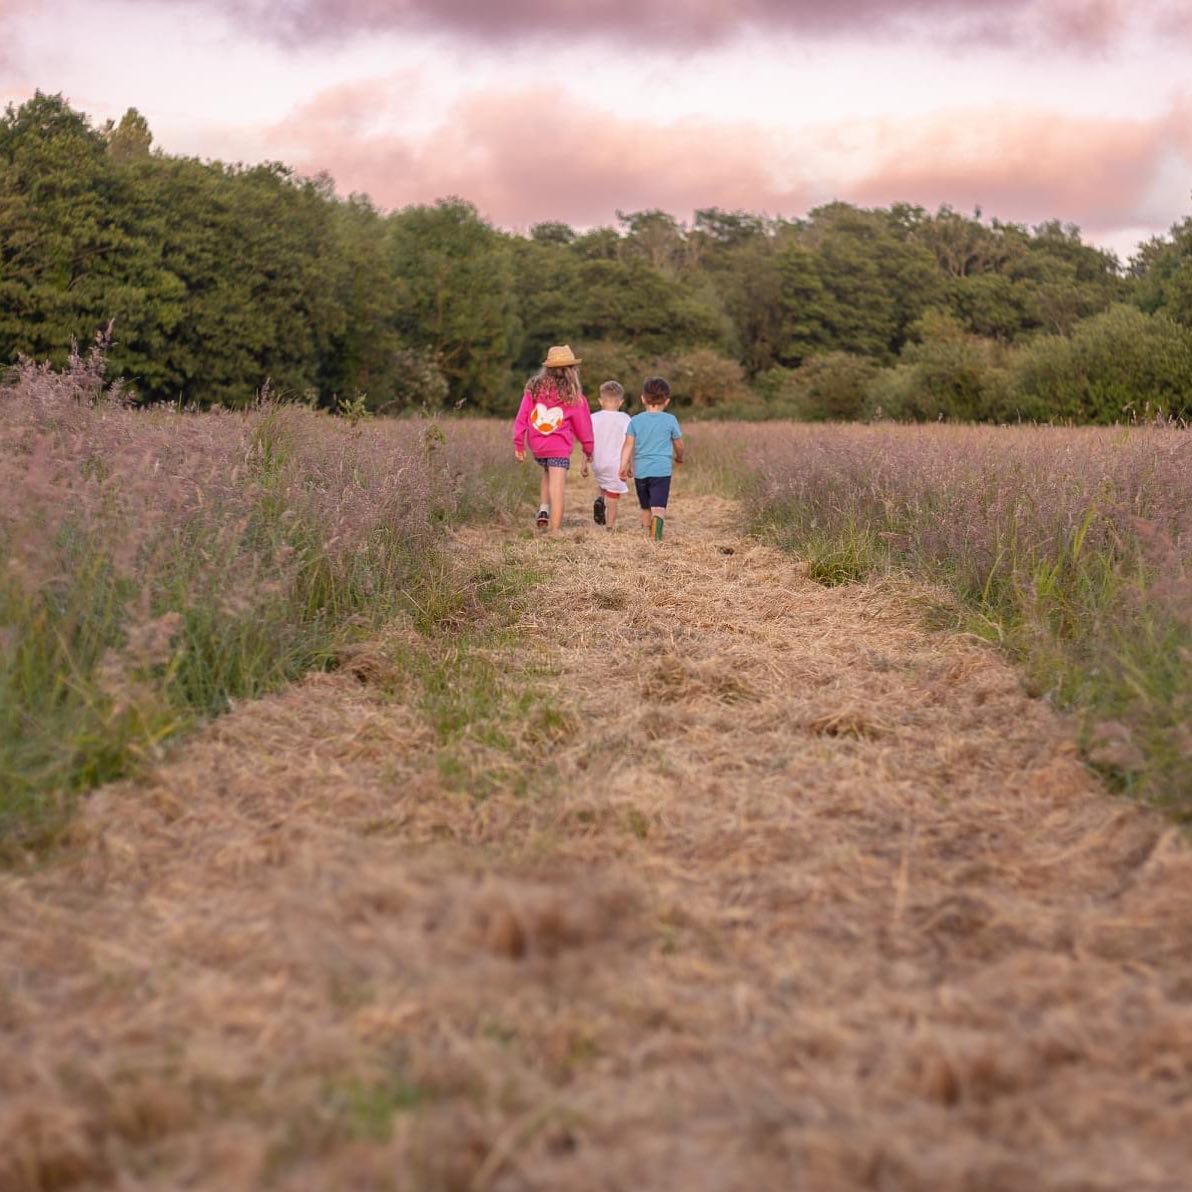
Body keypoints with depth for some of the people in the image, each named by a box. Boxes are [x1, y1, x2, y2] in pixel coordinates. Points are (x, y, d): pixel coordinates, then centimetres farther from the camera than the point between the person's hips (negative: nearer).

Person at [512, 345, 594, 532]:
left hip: (537, 447, 4)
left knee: (548, 473, 31)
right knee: (556, 491, -3)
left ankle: (543, 509, 13)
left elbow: (522, 416, 3)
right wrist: (588, 450, 18)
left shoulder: (534, 388, 3)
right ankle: (555, 532, -6)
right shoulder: (574, 396, -3)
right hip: (560, 448, -4)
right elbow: (583, 425, 5)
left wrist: (518, 443, 9)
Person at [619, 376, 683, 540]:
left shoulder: (635, 421, 6)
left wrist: (624, 466, -3)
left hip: (640, 470, 3)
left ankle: (647, 535, 26)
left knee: (645, 507, 18)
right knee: (658, 506, -14)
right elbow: (678, 445, 13)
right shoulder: (670, 420, 3)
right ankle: (658, 520, -44)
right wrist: (679, 457, 33)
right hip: (662, 470, -3)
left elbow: (628, 445, -2)